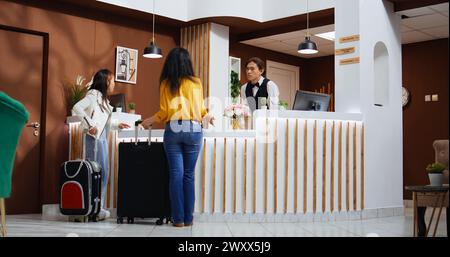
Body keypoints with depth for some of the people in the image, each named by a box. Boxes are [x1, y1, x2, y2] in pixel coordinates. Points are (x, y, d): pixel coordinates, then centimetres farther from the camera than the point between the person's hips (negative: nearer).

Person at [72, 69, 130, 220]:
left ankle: (99, 208, 16)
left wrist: (117, 125, 22)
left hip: (102, 138, 10)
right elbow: (77, 108, -20)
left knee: (104, 173, 10)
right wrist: (89, 125, -21)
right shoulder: (93, 95, -6)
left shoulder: (102, 98, 20)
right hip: (95, 137, -10)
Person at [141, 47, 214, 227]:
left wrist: (151, 120, 18)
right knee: (188, 175, 6)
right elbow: (200, 109, 8)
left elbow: (164, 112, 0)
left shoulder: (166, 84, 4)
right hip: (193, 130, 1)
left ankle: (178, 218, 3)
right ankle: (188, 218, 7)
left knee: (176, 174, 2)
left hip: (173, 130, 0)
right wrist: (207, 116, 30)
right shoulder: (196, 83, 5)